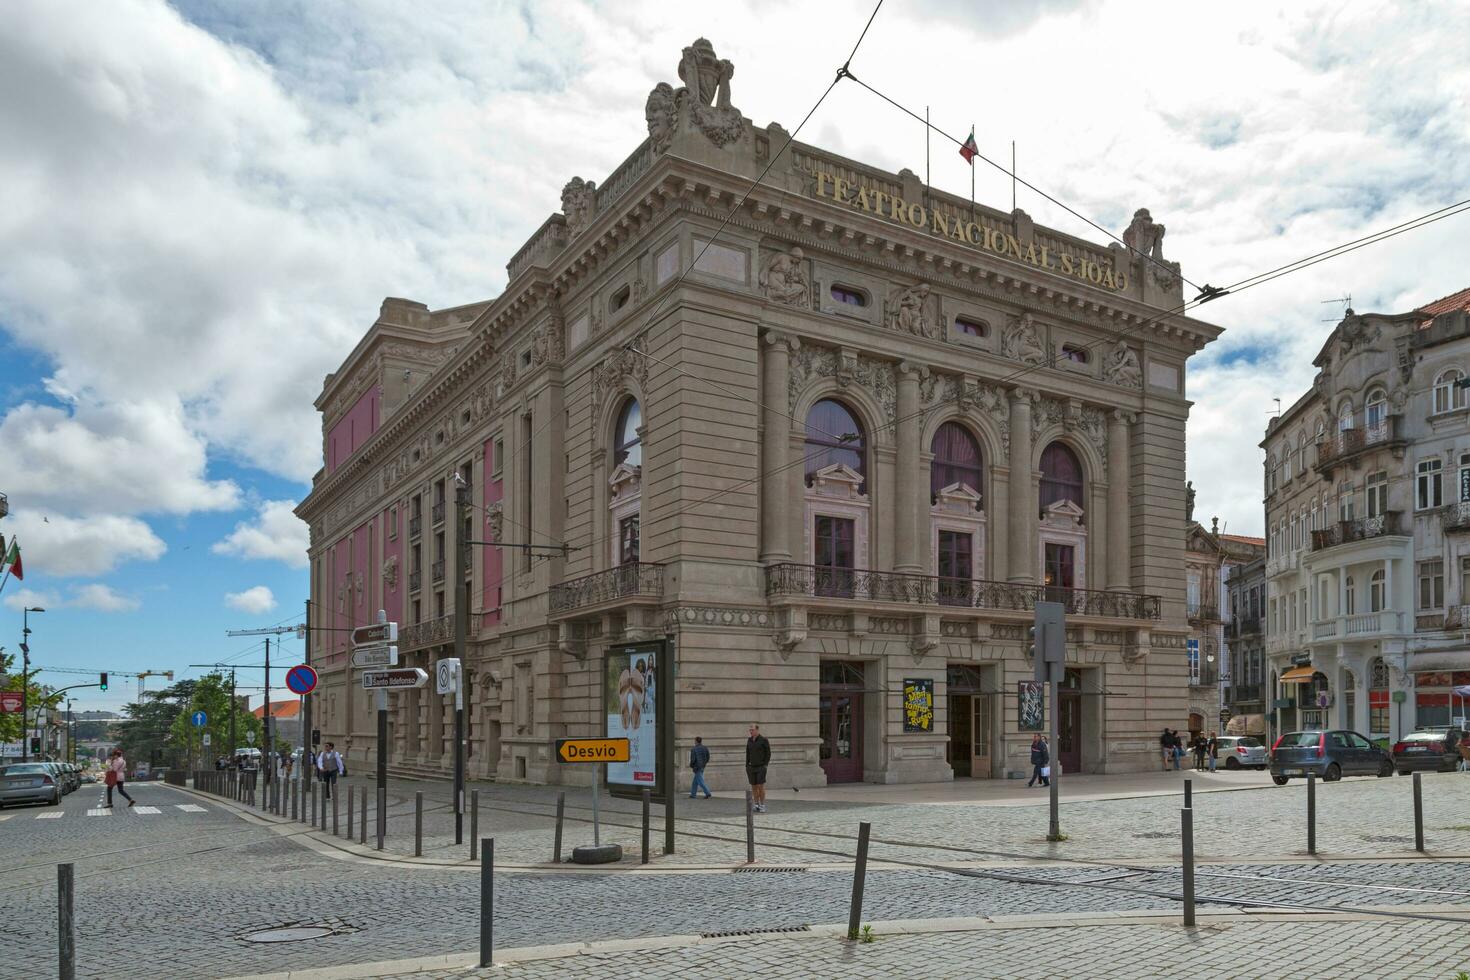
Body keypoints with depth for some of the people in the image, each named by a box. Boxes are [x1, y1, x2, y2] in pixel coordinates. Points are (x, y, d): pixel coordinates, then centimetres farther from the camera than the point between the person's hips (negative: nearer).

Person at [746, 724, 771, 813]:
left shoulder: (763, 740, -7)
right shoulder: (749, 740, 7)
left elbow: (768, 753, -5)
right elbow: (748, 753, 13)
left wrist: (765, 765, -11)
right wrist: (747, 766, 8)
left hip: (761, 767, -5)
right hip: (751, 767, 5)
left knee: (761, 786, -8)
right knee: (754, 787, 5)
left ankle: (762, 806, -2)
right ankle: (756, 805, 12)